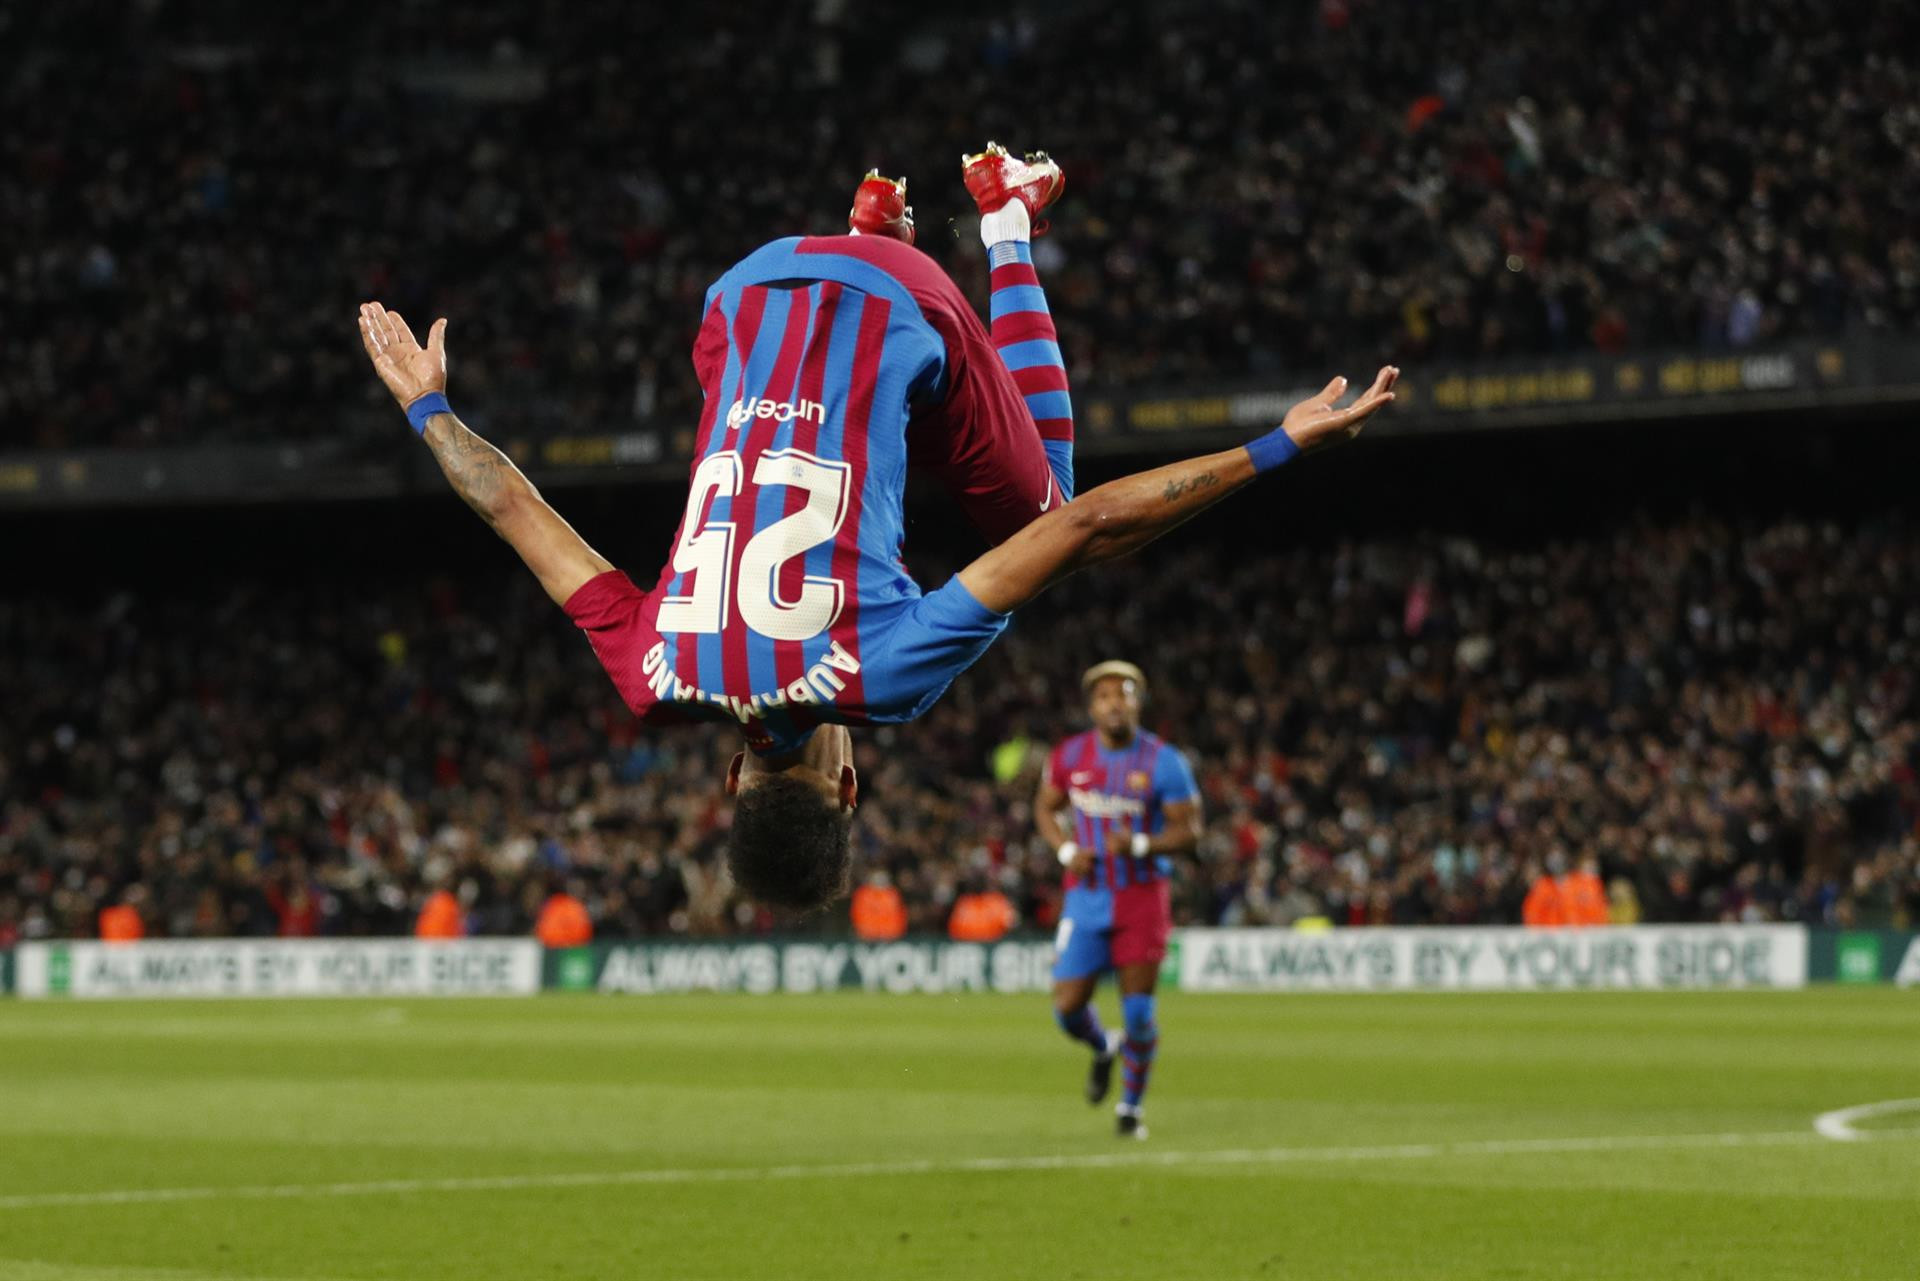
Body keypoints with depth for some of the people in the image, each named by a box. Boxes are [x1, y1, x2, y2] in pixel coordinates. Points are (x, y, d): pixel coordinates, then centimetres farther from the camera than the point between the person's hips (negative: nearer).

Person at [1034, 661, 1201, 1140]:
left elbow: (1188, 832, -5)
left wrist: (1141, 845, -23)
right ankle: (1103, 1049, 30)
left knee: (1138, 1007, -4)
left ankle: (1131, 1105, 16)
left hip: (1142, 897, -2)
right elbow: (1045, 808, 15)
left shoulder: (1164, 763, -8)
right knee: (1067, 1007, -5)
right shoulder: (1070, 756, 0)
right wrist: (1067, 850, -4)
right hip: (1086, 897, 2)